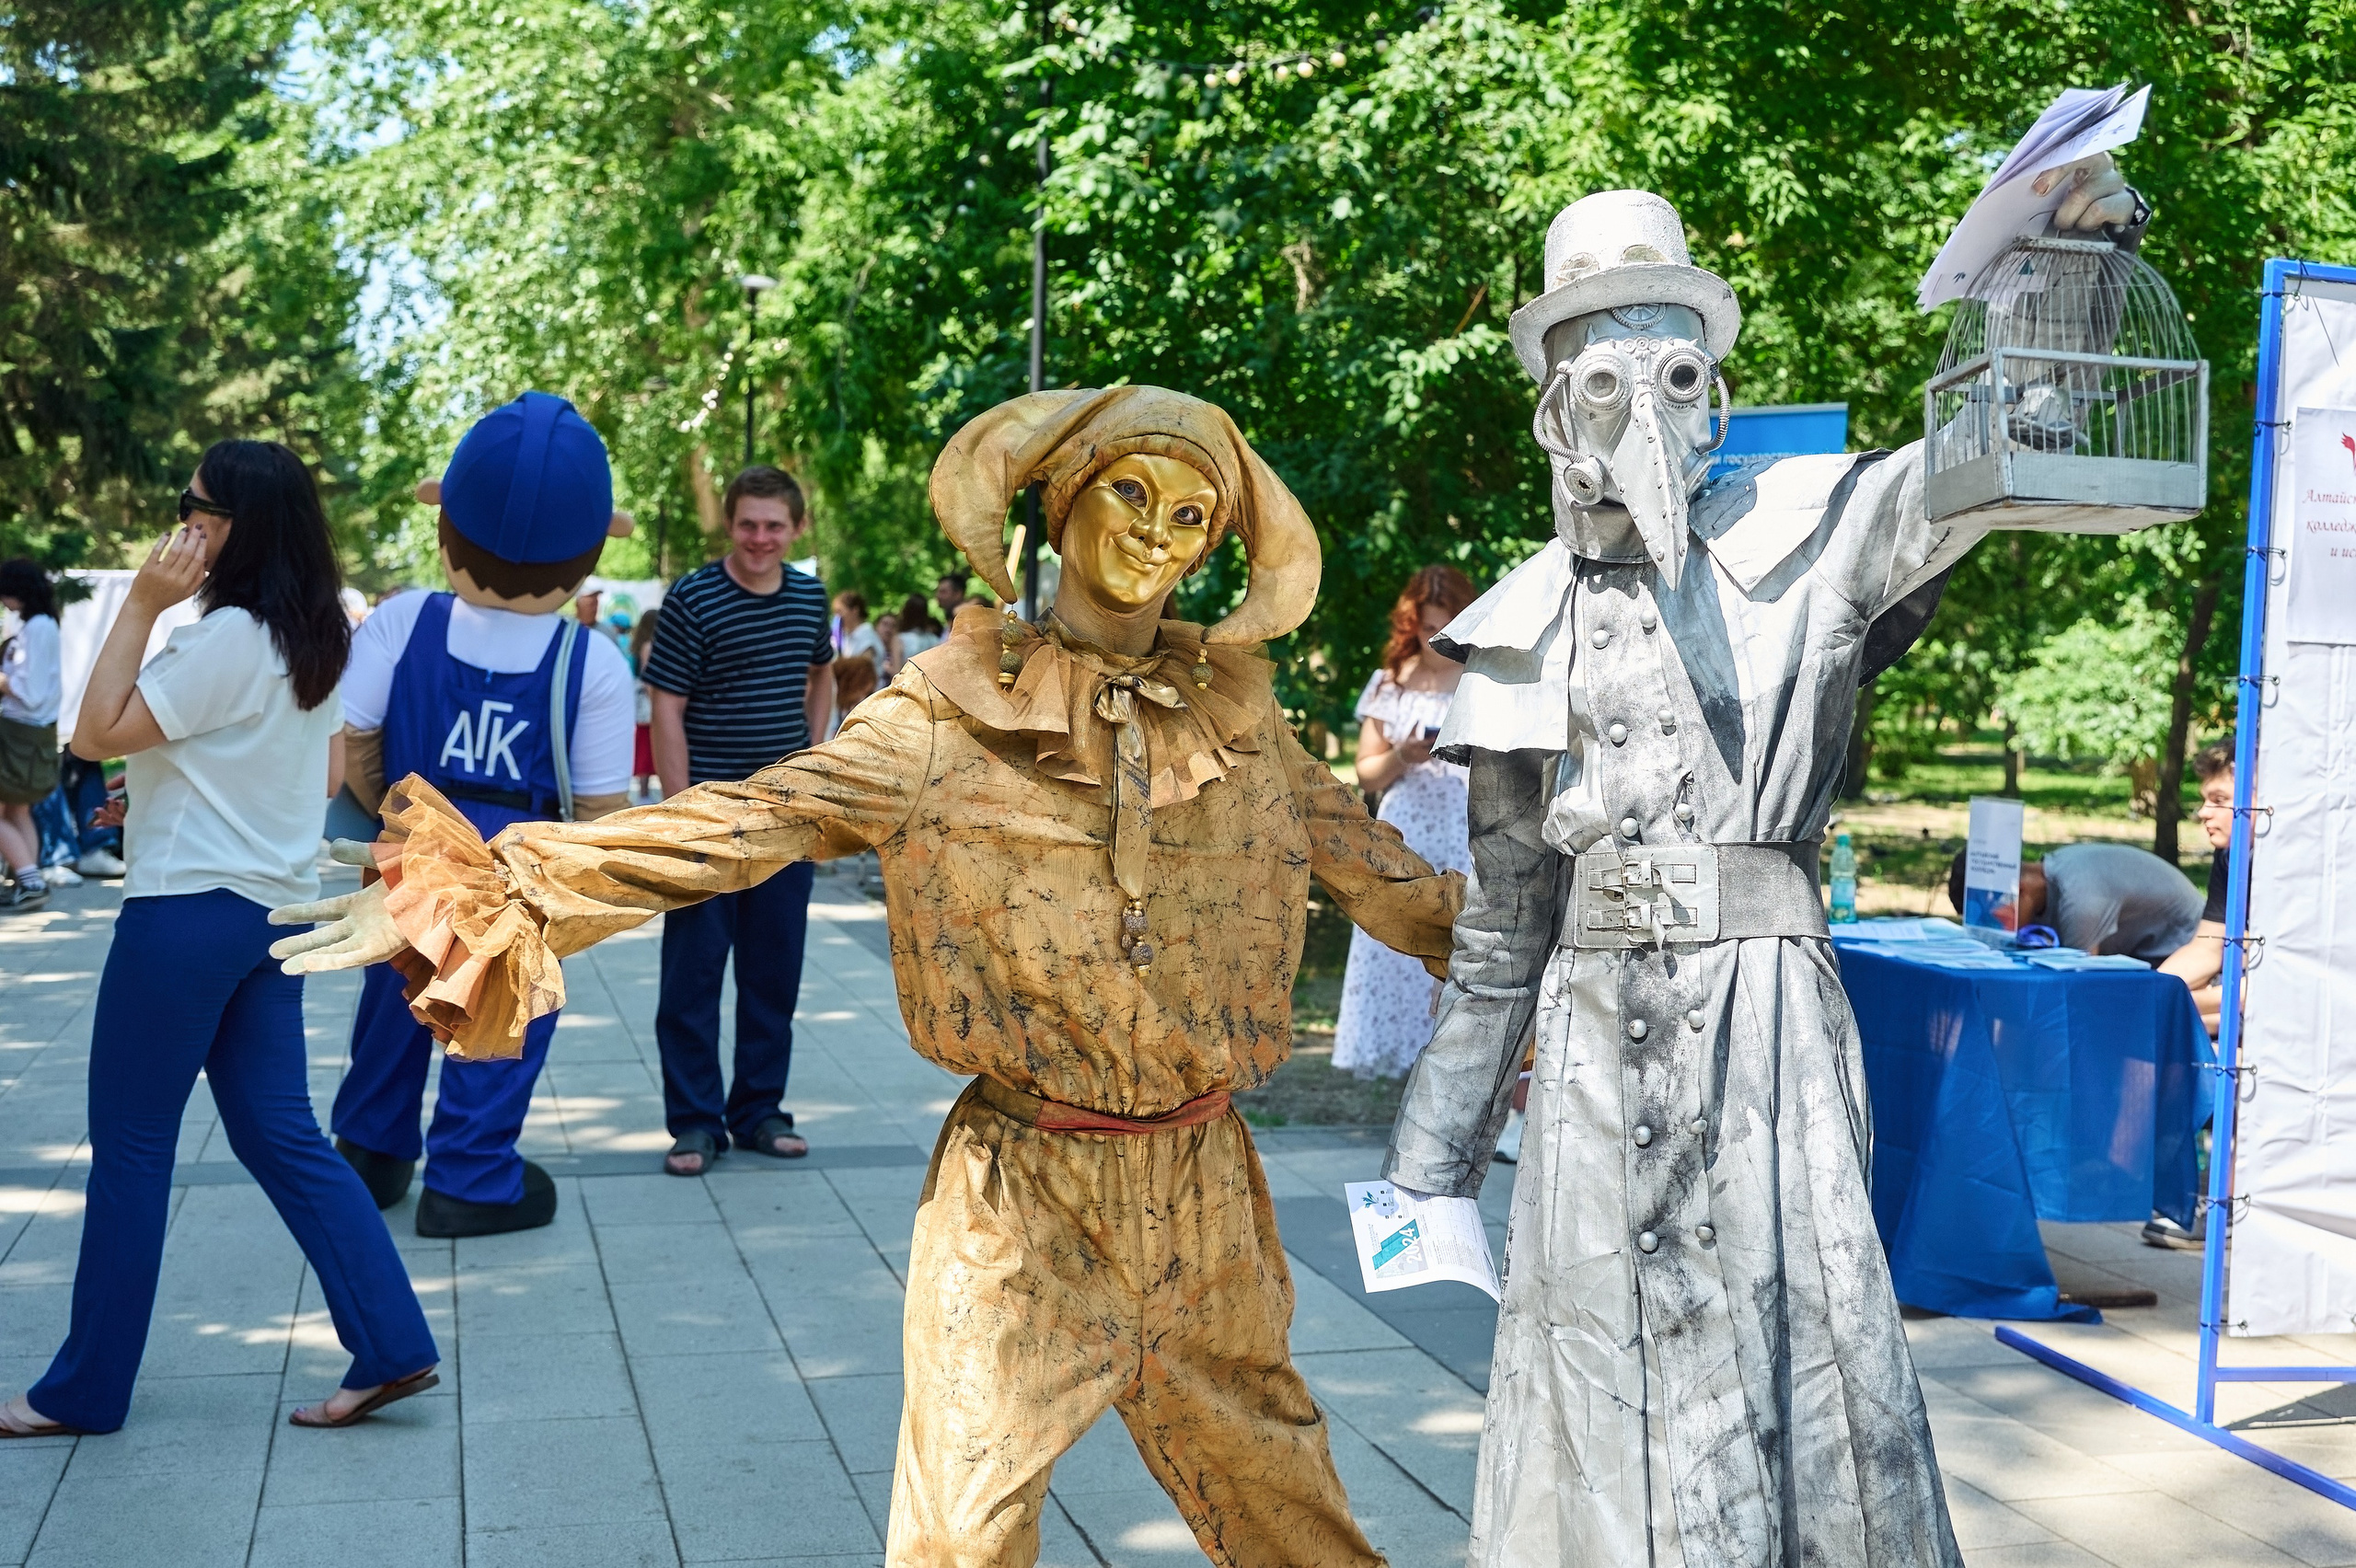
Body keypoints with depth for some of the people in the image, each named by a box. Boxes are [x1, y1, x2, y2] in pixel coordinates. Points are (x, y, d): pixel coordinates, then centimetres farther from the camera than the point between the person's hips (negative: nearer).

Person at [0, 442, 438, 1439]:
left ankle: (86, 1389, 14)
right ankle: (391, 1348, 7)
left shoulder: (225, 637, -17)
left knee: (130, 1146, 3)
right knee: (280, 1136, 11)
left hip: (188, 910, -9)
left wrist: (140, 605, -15)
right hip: (276, 902, 9)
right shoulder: (315, 643, 10)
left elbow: (96, 735, -15)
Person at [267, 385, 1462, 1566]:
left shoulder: (1235, 713, 1)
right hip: (1024, 1194, -3)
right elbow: (734, 826, -13)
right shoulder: (953, 716, -9)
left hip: (1202, 1183, 3)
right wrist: (493, 893, -19)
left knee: (1267, 1472, 19)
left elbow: (1360, 857, 15)